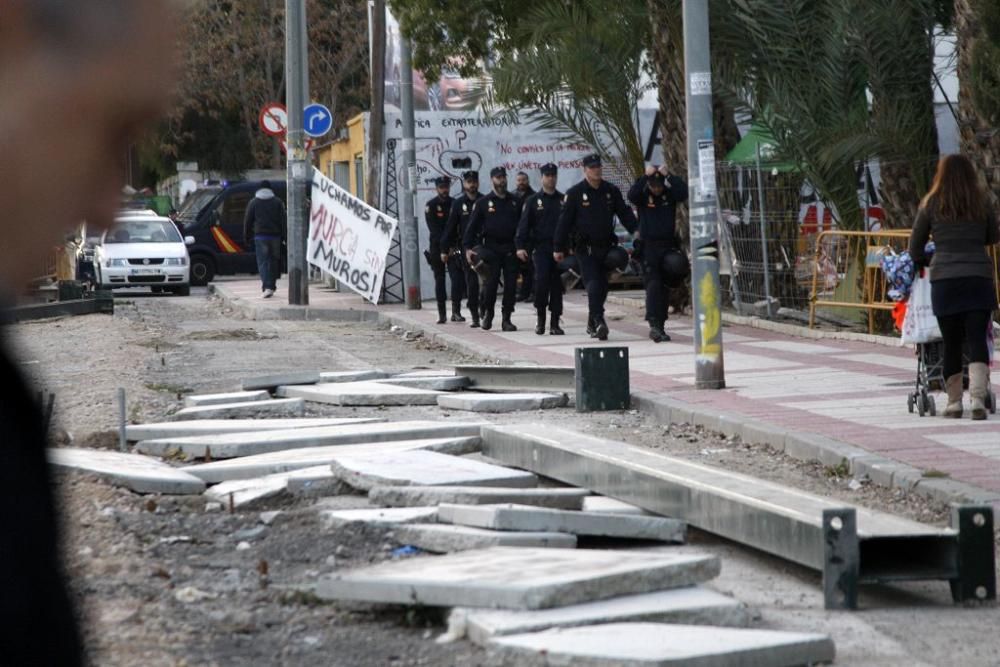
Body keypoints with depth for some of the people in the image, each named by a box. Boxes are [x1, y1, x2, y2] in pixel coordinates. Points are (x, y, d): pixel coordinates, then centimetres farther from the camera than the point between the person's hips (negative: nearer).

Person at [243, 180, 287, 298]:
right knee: (273, 261, 12)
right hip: (275, 236, 2)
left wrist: (247, 237, 12)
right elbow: (284, 220, 5)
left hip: (260, 236, -2)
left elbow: (247, 221, 6)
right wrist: (285, 236, 6)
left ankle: (267, 287, -22)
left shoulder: (254, 202, 6)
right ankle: (271, 286, 16)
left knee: (263, 262, -6)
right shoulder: (277, 202, 8)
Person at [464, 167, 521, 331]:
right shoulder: (483, 203, 4)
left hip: (511, 249, 2)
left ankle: (506, 319, 5)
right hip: (491, 248, -2)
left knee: (511, 285, -1)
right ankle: (487, 314, 14)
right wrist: (467, 248, -7)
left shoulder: (515, 202, 10)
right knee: (490, 284, -6)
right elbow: (472, 226, 2)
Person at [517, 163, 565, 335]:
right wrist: (520, 246, -11)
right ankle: (540, 318, -2)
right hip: (541, 248, -2)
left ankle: (555, 323, 6)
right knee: (541, 280, -17)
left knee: (557, 284, 1)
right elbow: (524, 224, 1)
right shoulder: (532, 201, 7)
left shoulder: (564, 200, 13)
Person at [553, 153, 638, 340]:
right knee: (593, 284, -16)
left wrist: (635, 230, -8)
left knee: (602, 286, 9)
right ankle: (598, 322, -25)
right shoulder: (575, 193, -2)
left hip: (606, 246, 4)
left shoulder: (611, 191, 9)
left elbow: (624, 212, 9)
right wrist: (558, 248, -3)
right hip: (586, 248, -4)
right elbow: (564, 221, -1)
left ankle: (592, 324, 23)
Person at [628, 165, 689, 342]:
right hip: (648, 246, -3)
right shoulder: (643, 195, -1)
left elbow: (684, 192, -16)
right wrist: (645, 176, -25)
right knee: (653, 284, -15)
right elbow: (632, 195, -23)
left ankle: (659, 327, 14)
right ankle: (654, 324, -23)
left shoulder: (670, 194, 3)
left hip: (668, 245, 3)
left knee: (663, 287, 7)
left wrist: (668, 176, -20)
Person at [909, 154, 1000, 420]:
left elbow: (915, 246, 11)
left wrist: (923, 264, 30)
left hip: (944, 279, 0)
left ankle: (954, 402, 11)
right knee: (977, 340, -3)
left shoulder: (931, 204, 4)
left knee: (951, 343, 7)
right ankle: (978, 397, -18)